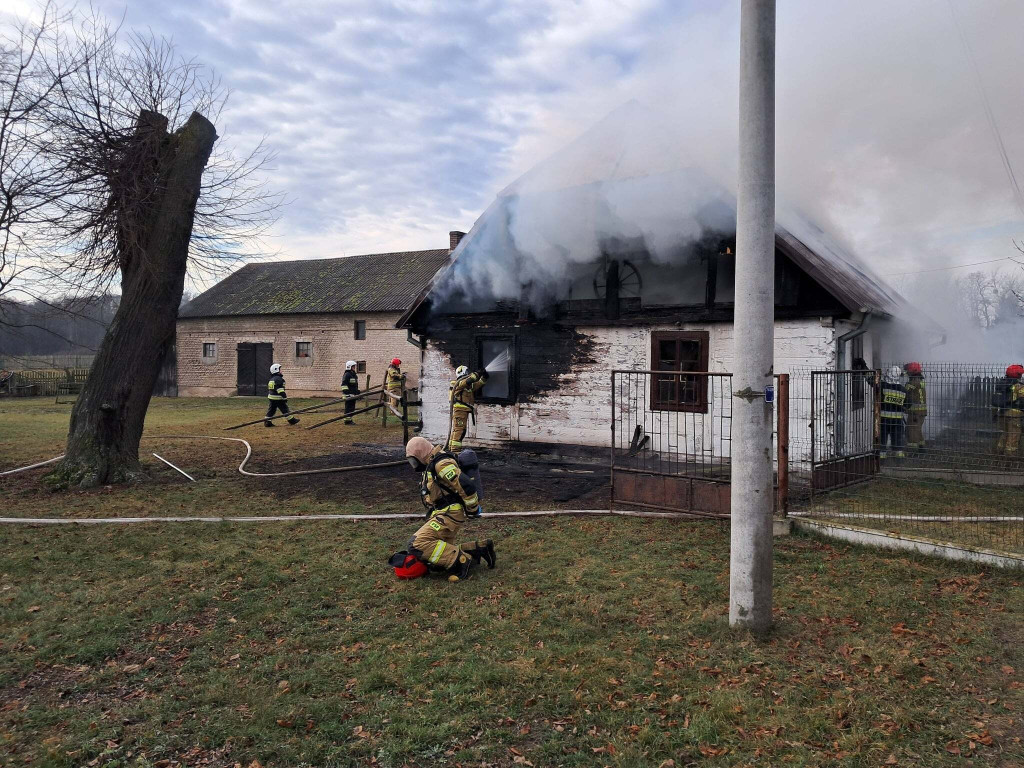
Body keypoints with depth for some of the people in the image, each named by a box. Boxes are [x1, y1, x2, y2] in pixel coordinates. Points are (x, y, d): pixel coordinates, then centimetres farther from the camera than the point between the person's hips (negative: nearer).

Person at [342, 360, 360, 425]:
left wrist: (358, 392, 24)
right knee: (348, 407, -7)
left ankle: (350, 419, 18)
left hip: (353, 395, 9)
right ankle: (347, 420, -4)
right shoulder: (347, 375, -11)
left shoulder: (354, 375, 19)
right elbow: (344, 385, -16)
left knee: (352, 407, 11)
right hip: (348, 395, -9)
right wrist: (347, 393, -21)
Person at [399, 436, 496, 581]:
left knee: (417, 544, -21)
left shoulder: (441, 464, -17)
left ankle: (460, 561, -17)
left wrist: (473, 509, -12)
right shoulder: (430, 467, 18)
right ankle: (481, 548, 14)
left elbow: (466, 486, -23)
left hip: (450, 514, -11)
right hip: (441, 514, 11)